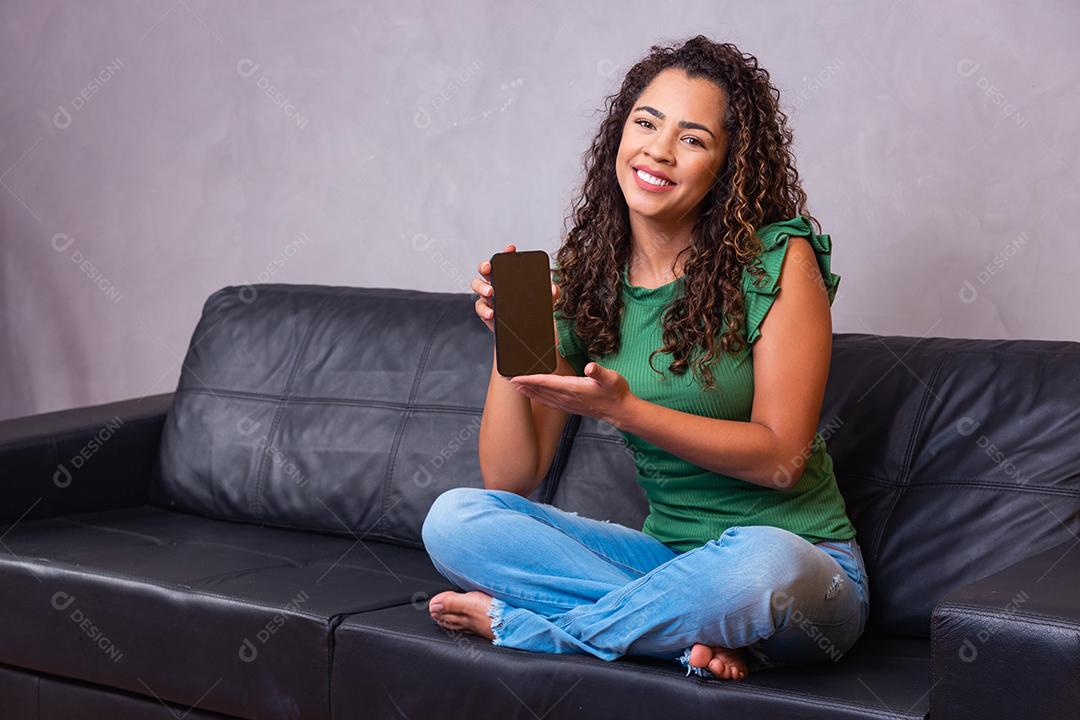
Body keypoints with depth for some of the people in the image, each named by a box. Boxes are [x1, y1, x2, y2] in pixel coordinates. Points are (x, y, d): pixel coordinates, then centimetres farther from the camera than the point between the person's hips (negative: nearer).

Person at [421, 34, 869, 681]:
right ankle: (701, 634, -20)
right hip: (669, 554, 4)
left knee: (761, 563, -40)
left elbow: (781, 456, -14)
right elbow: (510, 479, -1)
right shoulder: (581, 277, 2)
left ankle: (515, 625, -15)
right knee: (454, 518, -13)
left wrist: (621, 407, -23)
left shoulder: (779, 259, -10)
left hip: (803, 563, -4)